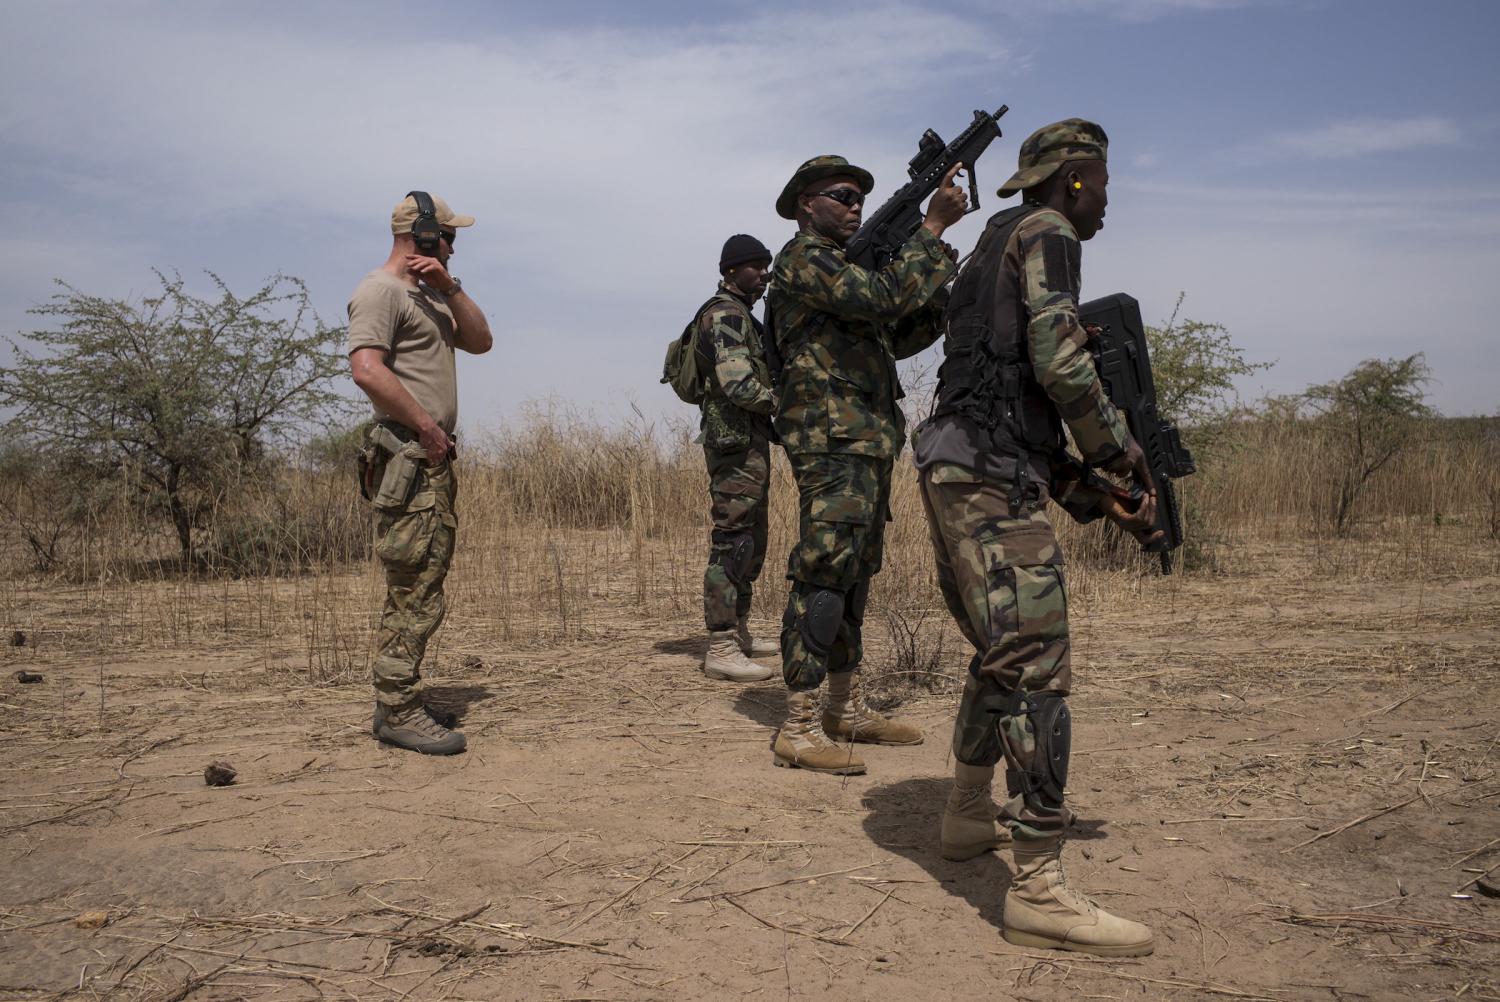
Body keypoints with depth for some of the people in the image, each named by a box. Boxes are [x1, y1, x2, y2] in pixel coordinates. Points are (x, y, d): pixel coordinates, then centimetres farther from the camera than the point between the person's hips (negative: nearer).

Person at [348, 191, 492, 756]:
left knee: (417, 590, 13)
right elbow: (367, 370, -21)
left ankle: (395, 705, 20)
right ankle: (400, 712, -3)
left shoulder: (429, 293, 22)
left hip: (434, 462, 10)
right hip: (407, 460, -10)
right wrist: (426, 426, -17)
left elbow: (480, 342, 15)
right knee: (416, 593, -9)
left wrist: (449, 286, 3)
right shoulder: (381, 291, -9)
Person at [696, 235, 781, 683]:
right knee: (731, 543, -10)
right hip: (737, 444, -11)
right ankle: (721, 650, -8)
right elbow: (739, 384, -23)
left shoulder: (742, 316, 21)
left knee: (751, 544, 15)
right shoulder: (726, 313, -11)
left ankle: (738, 633, 24)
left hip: (750, 443, 11)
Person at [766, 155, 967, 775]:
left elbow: (899, 337, 21)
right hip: (833, 443, -10)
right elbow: (885, 298, -21)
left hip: (867, 444, 10)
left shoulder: (845, 267, 24)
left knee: (854, 579, 12)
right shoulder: (803, 258, -7)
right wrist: (933, 227, -15)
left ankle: (847, 710, 21)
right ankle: (798, 730, -9)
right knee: (823, 577, -12)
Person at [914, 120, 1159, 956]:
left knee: (1004, 658, 21)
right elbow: (1060, 362, -16)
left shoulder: (1000, 246, 27)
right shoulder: (1044, 232, -1)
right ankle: (1040, 890, -11)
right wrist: (1123, 452, -2)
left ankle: (970, 816, 33)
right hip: (989, 478, -10)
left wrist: (1089, 494, 17)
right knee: (1036, 669, -12)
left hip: (956, 475, 10)